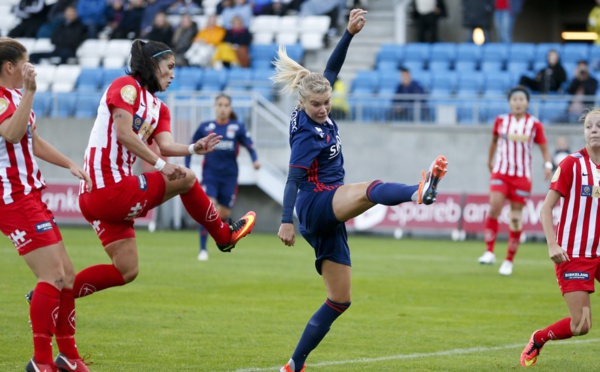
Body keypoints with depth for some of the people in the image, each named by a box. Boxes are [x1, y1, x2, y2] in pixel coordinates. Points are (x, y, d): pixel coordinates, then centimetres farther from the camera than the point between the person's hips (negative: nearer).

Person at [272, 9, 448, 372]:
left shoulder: (319, 114, 7)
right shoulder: (307, 134, -15)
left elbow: (332, 70, 14)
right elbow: (294, 179, -23)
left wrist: (349, 33, 5)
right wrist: (286, 221, -30)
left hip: (328, 216, 9)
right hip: (316, 203, -9)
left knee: (340, 300, 8)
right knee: (369, 191, -39)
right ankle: (419, 192, -74)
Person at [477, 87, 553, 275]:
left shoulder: (535, 124, -1)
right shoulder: (501, 121, 3)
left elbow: (544, 146, 3)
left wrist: (548, 164, -12)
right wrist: (490, 159, 27)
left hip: (522, 175, 0)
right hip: (500, 171, 0)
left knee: (516, 217, 2)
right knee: (494, 206, -22)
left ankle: (509, 260, 12)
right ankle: (489, 252, -19)